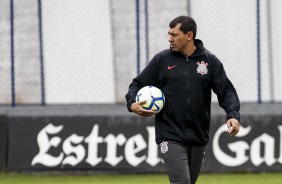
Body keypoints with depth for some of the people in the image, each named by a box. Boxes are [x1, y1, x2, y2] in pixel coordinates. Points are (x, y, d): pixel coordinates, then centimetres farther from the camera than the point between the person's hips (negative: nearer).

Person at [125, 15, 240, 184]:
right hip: (170, 137, -3)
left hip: (198, 138, 3)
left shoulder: (210, 61, 3)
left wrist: (233, 115, -16)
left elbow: (226, 91, 1)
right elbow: (138, 84, 8)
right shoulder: (161, 60, 1)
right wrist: (132, 103, -12)